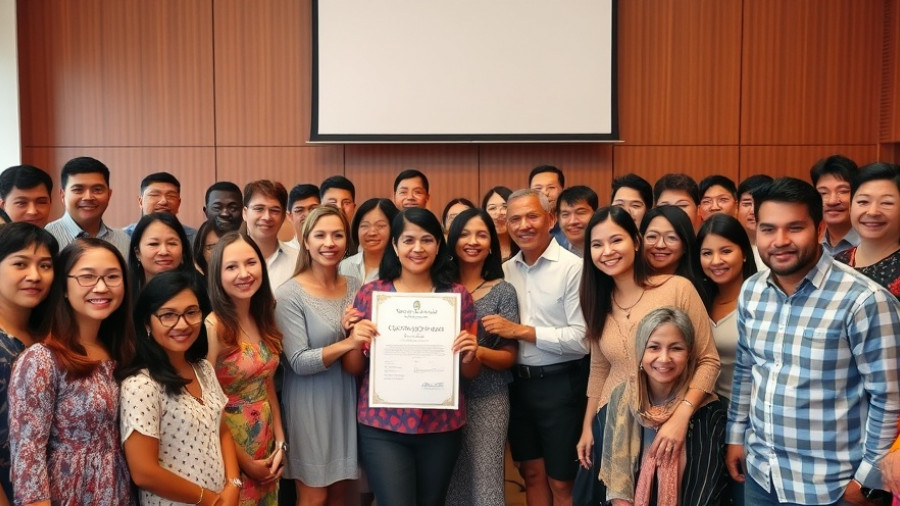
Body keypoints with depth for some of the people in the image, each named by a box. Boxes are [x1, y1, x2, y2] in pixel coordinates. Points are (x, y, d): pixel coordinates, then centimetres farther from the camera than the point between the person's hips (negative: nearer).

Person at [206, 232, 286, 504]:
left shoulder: (264, 320, 1)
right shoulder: (212, 326, -19)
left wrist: (281, 443, 2)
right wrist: (245, 462, -13)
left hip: (267, 445, 6)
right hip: (227, 445, -6)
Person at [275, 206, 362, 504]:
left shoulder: (355, 287, 3)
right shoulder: (290, 294, -13)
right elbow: (299, 362, -19)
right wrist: (347, 344, -29)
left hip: (347, 400, 5)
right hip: (310, 404, -5)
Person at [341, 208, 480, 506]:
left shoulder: (457, 295, 1)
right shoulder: (370, 293, -1)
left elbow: (471, 373, 8)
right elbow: (352, 369, 4)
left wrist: (468, 356, -13)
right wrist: (356, 341, -16)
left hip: (442, 425, 2)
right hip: (382, 426, -2)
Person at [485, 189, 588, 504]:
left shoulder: (572, 267, -13)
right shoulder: (505, 271, 6)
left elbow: (581, 339, -18)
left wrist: (521, 331, -19)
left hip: (560, 384, -5)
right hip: (518, 383, 6)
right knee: (532, 474, 18)